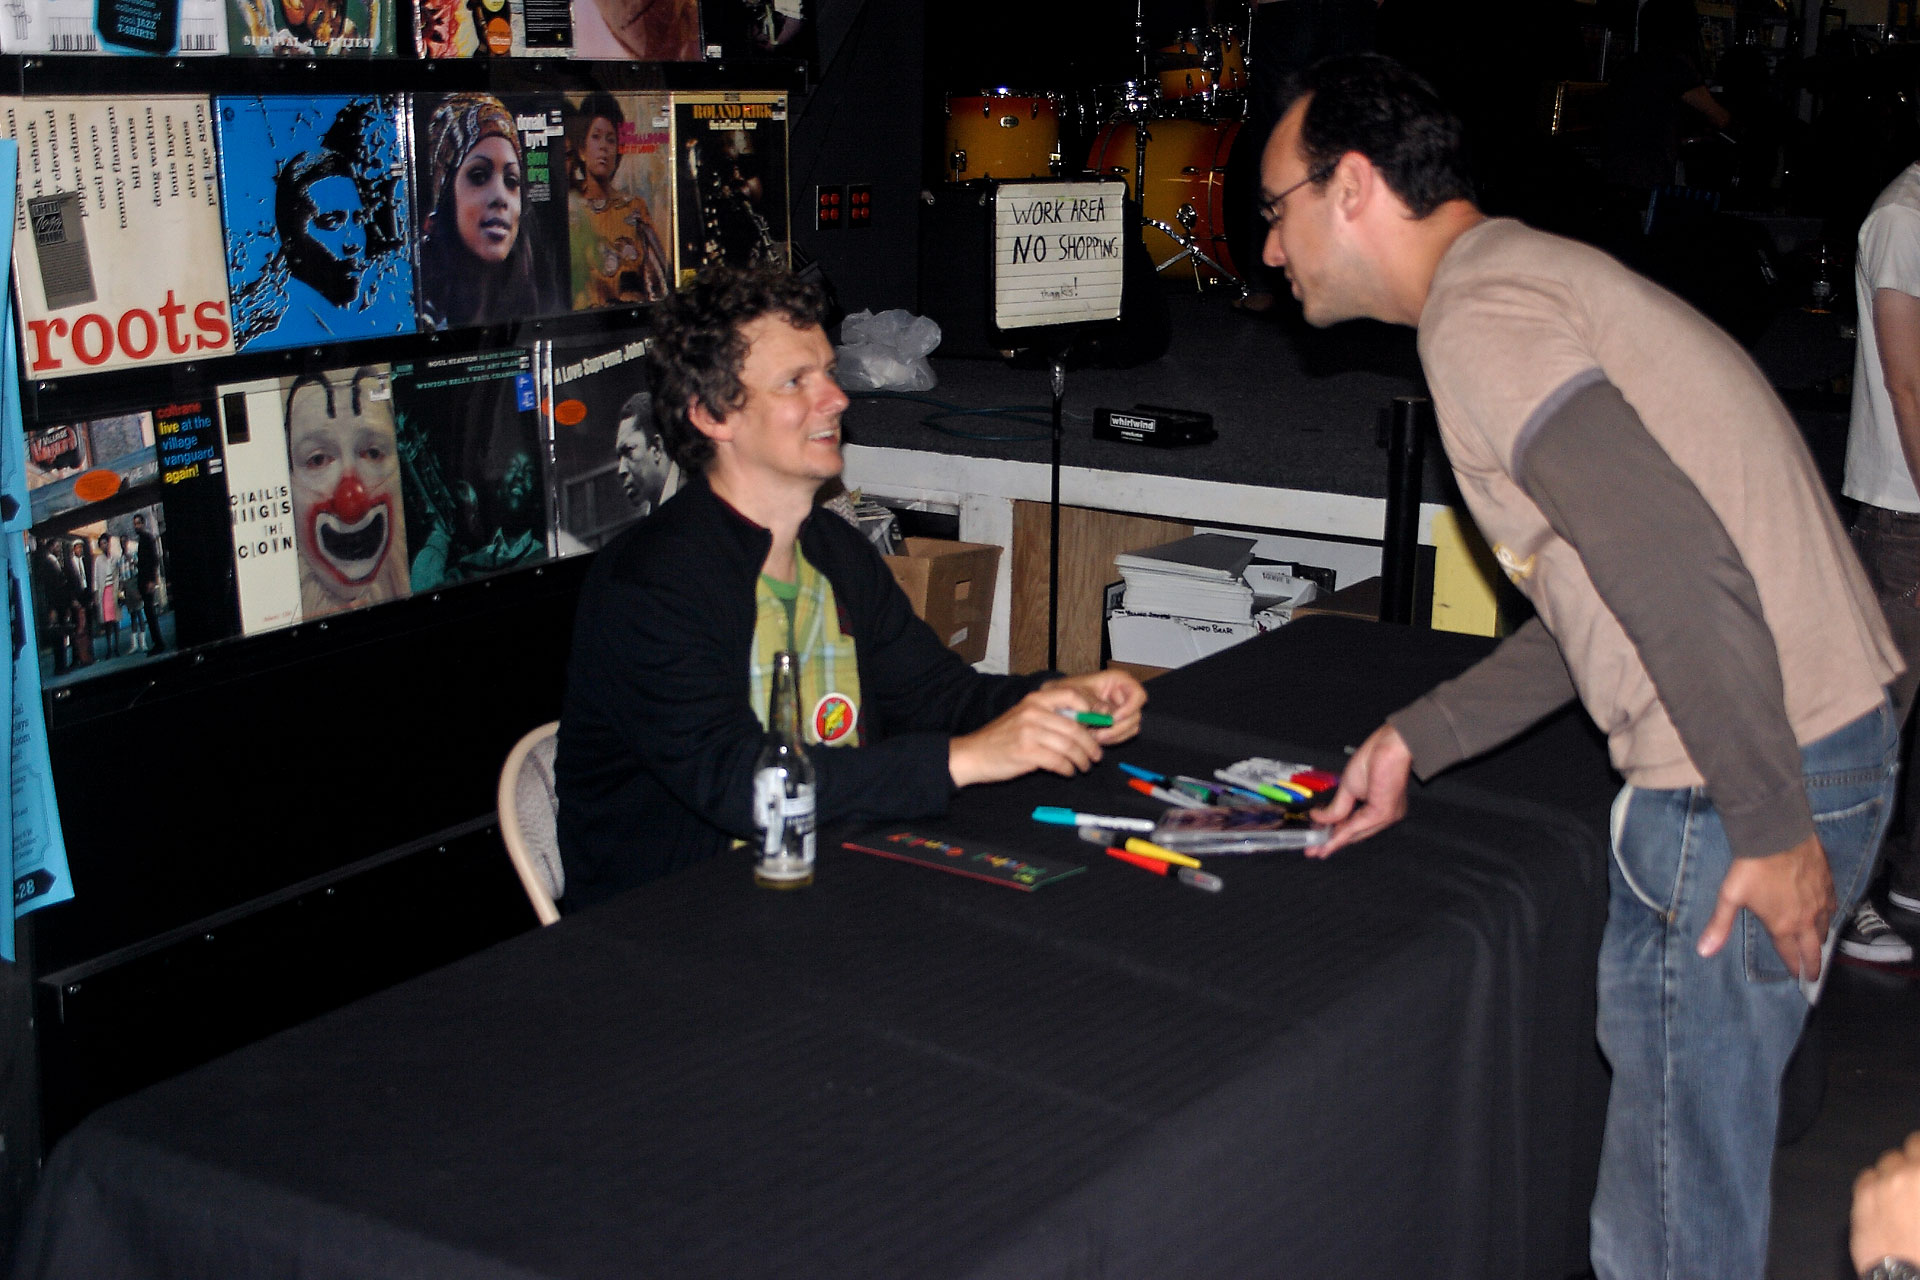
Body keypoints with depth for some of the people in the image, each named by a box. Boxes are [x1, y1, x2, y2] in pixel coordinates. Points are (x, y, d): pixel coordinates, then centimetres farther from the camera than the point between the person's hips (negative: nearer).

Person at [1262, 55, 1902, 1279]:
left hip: (1753, 780, -10)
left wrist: (1774, 828, -20)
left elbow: (1678, 570, -26)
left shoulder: (1474, 314, -15)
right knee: (1699, 1155, 21)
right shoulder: (1528, 278, 18)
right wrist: (1415, 739, 19)